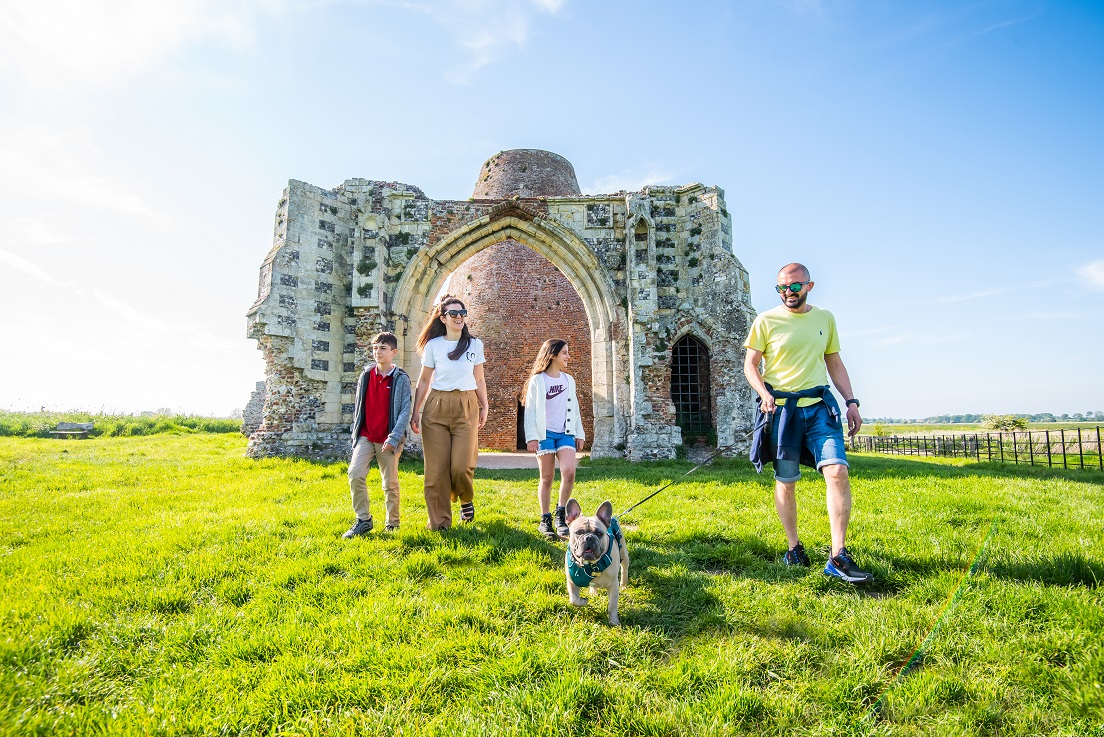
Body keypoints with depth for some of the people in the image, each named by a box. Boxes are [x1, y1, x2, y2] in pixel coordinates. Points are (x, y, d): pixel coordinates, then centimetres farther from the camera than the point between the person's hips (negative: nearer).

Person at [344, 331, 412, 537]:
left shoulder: (401, 379, -3)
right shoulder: (365, 376, 8)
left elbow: (405, 410, -9)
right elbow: (358, 406, 15)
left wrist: (394, 437, -17)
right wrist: (355, 433, 12)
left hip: (388, 439, -3)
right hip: (365, 437, 3)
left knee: (390, 482, 5)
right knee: (355, 474, -13)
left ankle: (392, 524, 21)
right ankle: (363, 520, 0)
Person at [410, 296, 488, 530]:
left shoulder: (475, 344, 7)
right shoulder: (433, 346, 5)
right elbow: (424, 381, 9)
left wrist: (484, 408, 11)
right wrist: (416, 412, 5)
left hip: (466, 407, 0)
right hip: (436, 407, 0)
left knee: (461, 466, -9)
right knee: (436, 467, -2)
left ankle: (465, 499, 24)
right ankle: (439, 520, 12)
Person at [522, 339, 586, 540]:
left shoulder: (569, 380, 14)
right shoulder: (537, 380, -1)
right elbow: (530, 410, -2)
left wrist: (579, 434, 15)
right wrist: (532, 437, -8)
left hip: (565, 433, 3)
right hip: (545, 433, -3)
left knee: (569, 471, -16)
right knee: (547, 477, 2)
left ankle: (561, 514, 0)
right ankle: (545, 521, 13)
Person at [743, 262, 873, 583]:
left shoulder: (825, 318, 12)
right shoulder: (766, 321, 1)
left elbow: (835, 363, 17)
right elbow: (750, 364, 1)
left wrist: (851, 402, 8)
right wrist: (765, 394, -16)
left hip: (820, 405, 2)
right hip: (782, 408, -2)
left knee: (837, 471, -15)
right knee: (785, 482, 4)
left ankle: (838, 557, -10)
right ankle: (794, 547, 23)